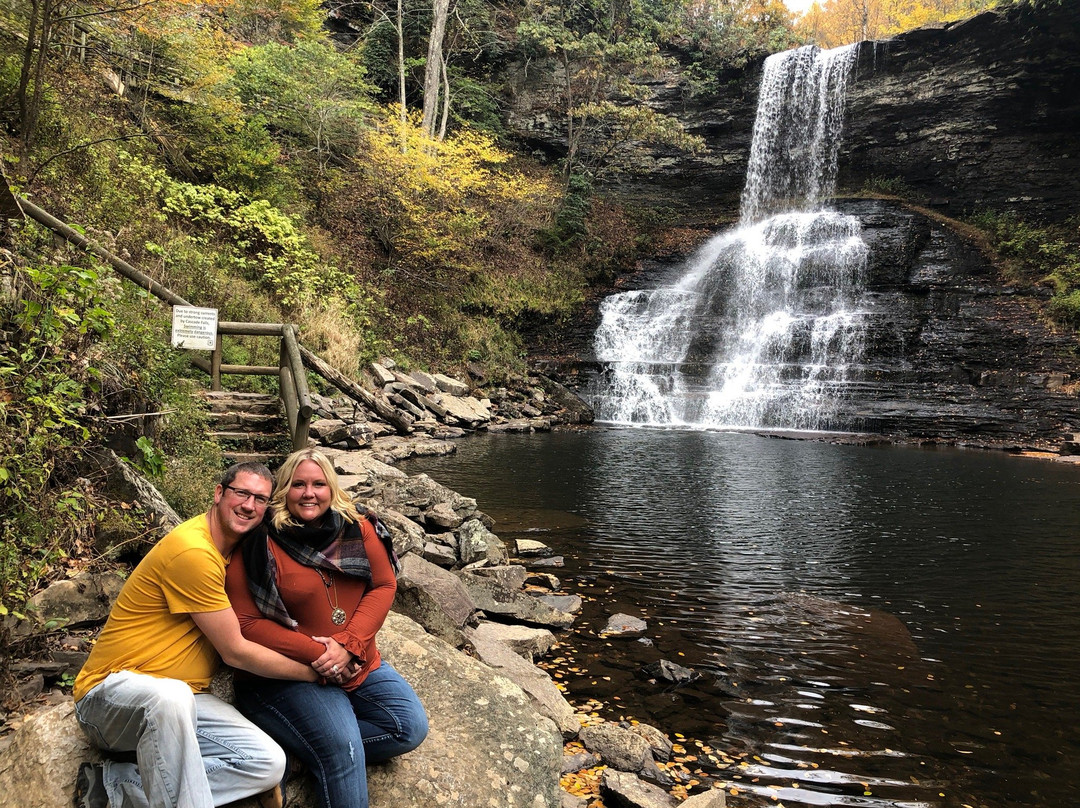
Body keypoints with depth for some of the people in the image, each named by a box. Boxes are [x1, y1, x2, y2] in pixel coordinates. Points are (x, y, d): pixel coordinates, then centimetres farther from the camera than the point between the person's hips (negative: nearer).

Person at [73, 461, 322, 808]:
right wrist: (313, 672, -7)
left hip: (181, 698, 8)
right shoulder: (193, 551, -20)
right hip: (112, 692, -8)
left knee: (269, 763, -12)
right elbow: (235, 652, -15)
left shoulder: (233, 548, 9)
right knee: (170, 696, -42)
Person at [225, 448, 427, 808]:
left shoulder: (359, 529, -1)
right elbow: (248, 622, -13)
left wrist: (348, 644, -16)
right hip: (294, 674, -6)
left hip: (361, 665, 6)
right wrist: (317, 653, -20)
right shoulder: (260, 545, -11)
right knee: (343, 747, -27)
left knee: (411, 728, -5)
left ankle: (295, 741, 1)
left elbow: (384, 586, -2)